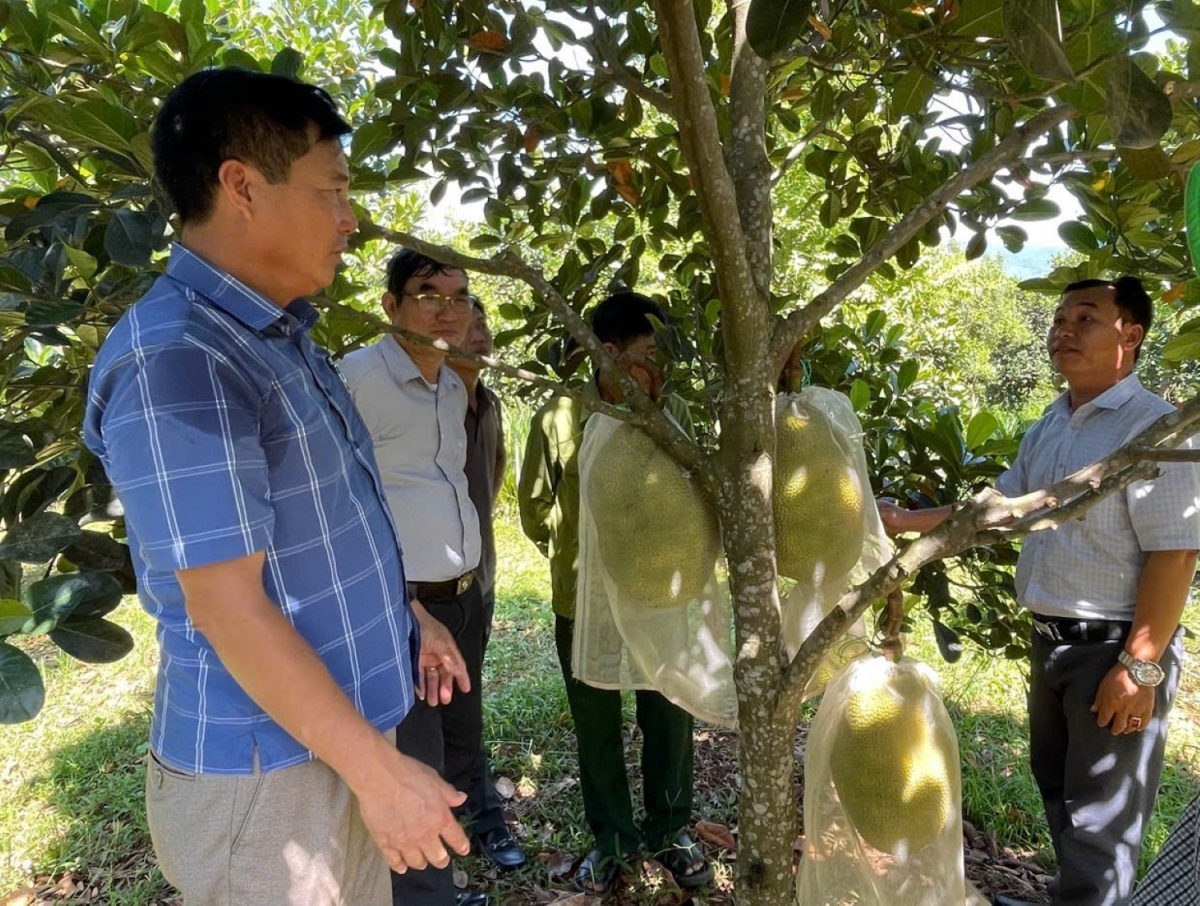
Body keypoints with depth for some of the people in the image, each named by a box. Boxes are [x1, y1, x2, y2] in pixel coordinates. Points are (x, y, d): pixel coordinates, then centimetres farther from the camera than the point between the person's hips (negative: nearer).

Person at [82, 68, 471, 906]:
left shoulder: (283, 339, 7)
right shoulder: (175, 363, -24)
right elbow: (229, 609, -25)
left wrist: (408, 619, 16)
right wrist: (380, 770, -20)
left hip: (339, 736, 9)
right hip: (267, 768, -8)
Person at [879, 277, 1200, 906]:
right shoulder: (1048, 427, 8)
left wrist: (1139, 666, -22)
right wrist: (906, 521, 6)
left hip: (1115, 647, -8)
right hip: (1051, 640, 9)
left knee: (1099, 818, 4)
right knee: (1058, 789, 23)